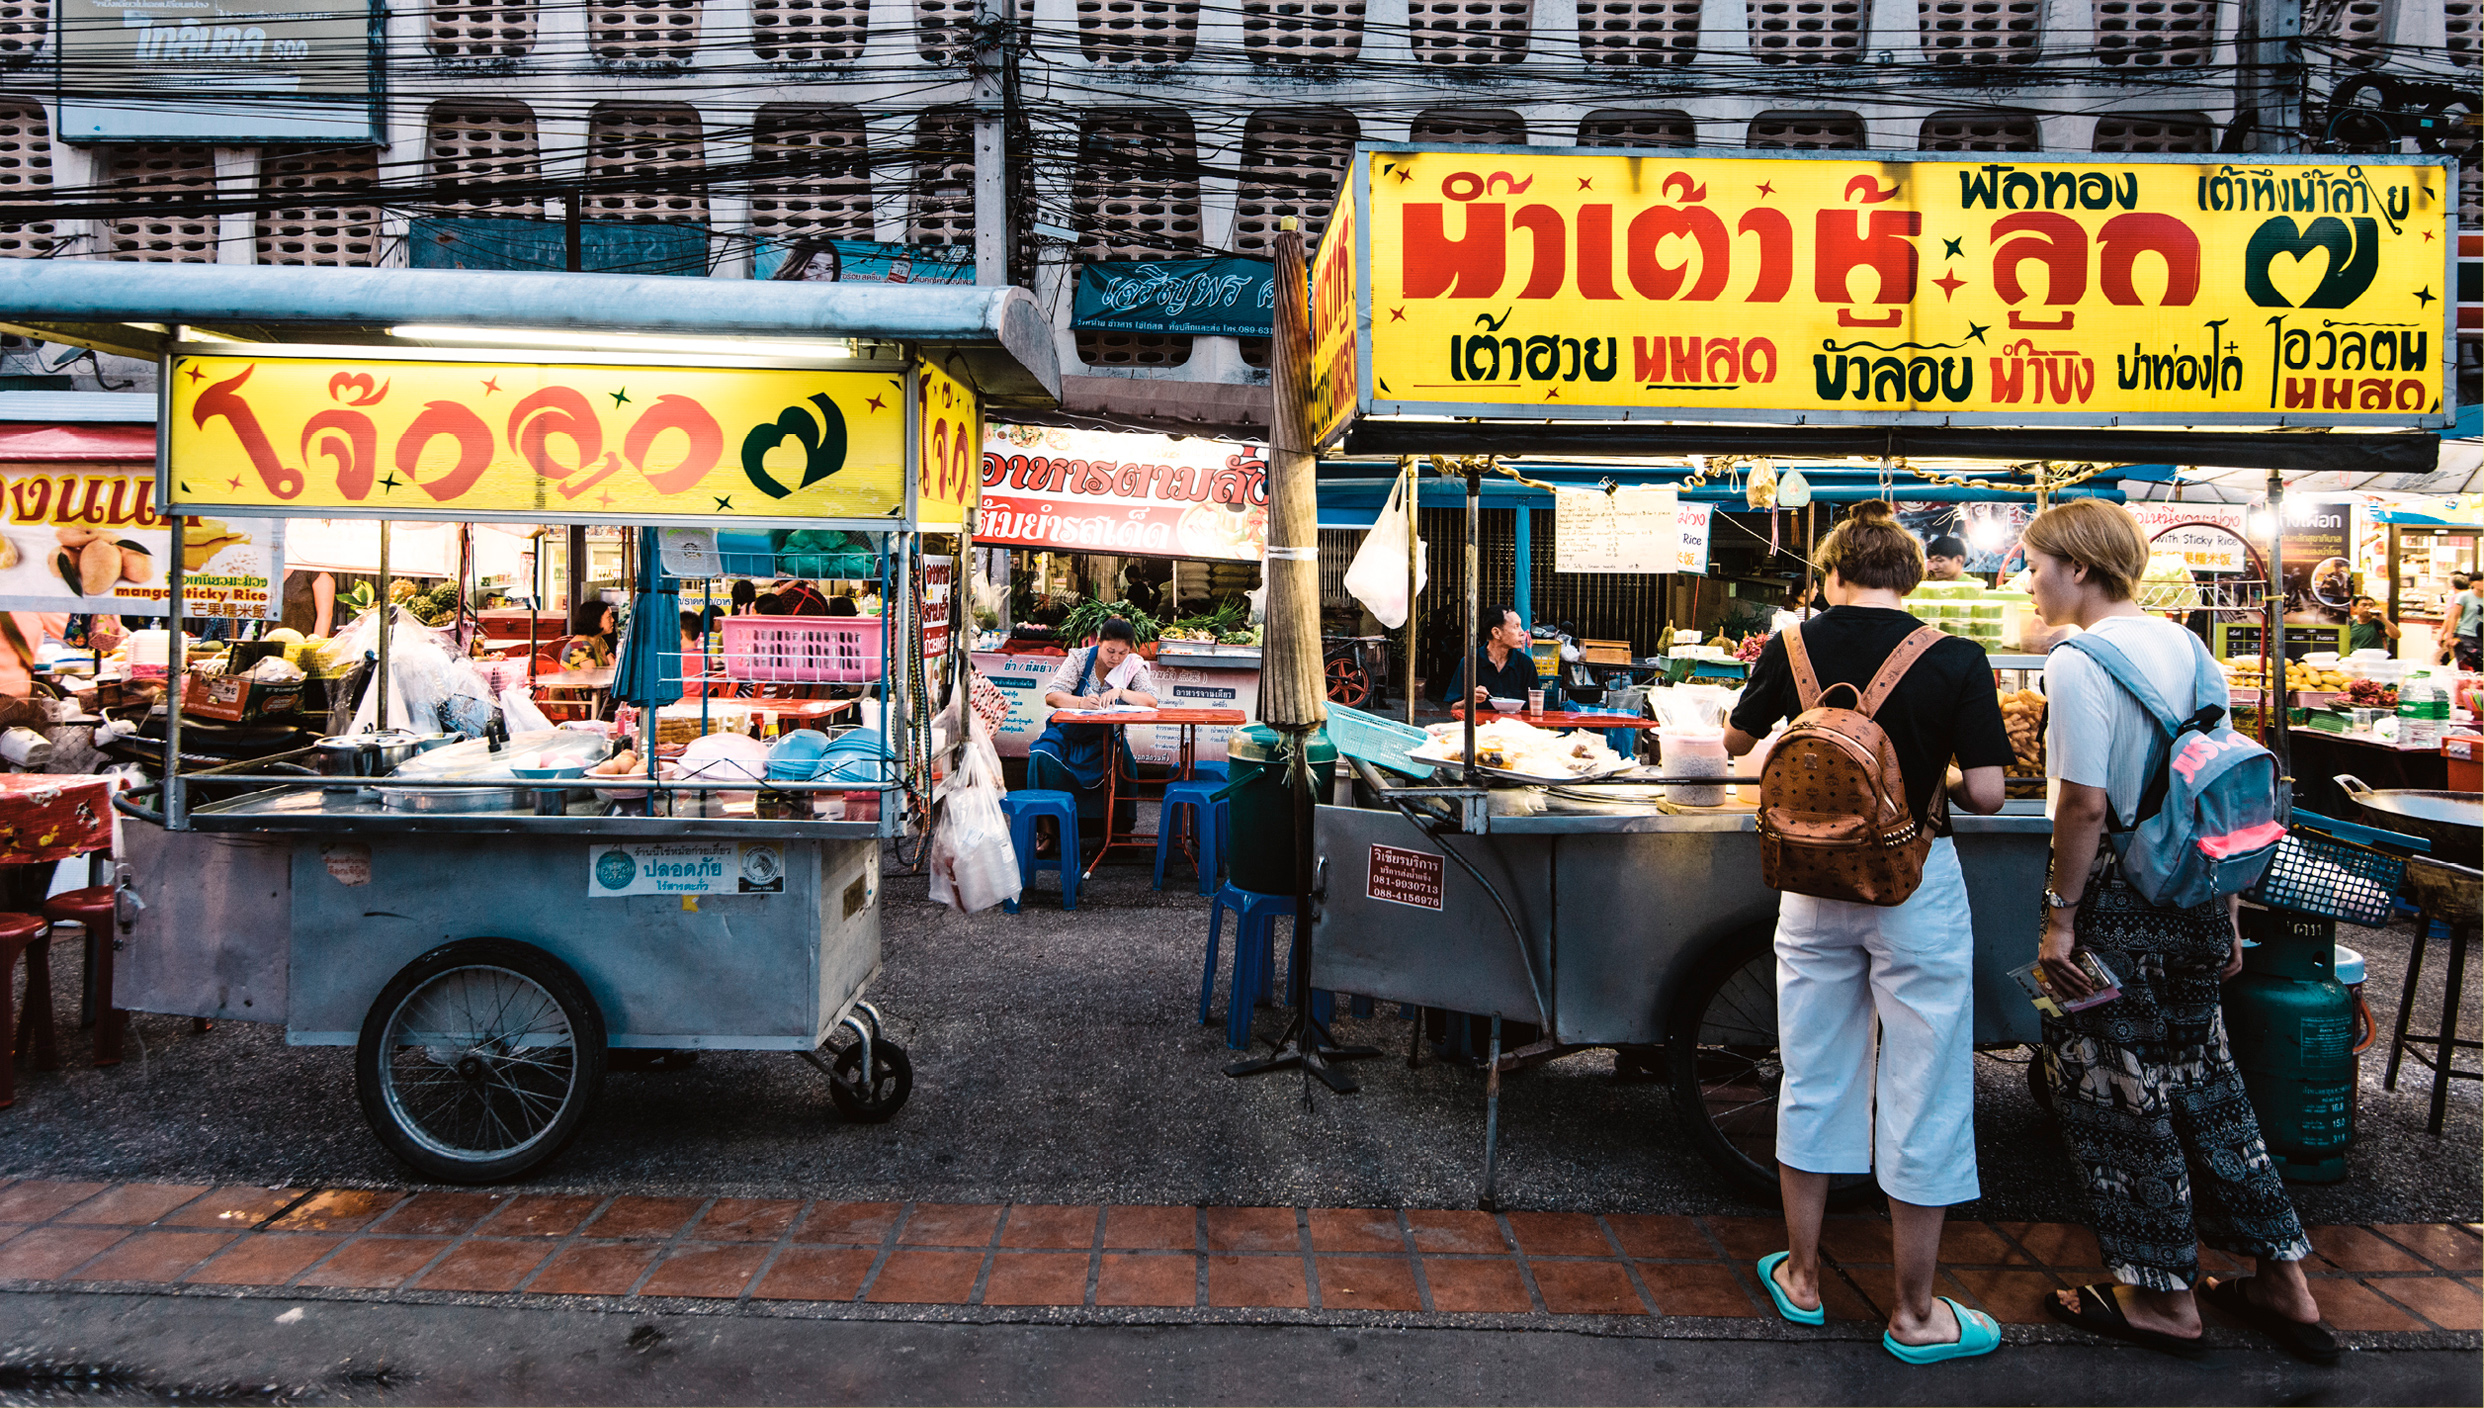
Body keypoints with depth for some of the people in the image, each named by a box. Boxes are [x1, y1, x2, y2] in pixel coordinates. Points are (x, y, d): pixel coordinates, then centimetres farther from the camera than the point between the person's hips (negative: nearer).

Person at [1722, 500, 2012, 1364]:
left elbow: (1736, 742, 14)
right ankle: (1916, 1313, 18)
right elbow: (1986, 794, -14)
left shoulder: (1792, 648, -3)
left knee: (1811, 1082, 16)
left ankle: (1801, 1276, 28)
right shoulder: (1955, 660, -12)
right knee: (1922, 1099, 8)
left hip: (1816, 883, 3)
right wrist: (1936, 786, 8)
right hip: (1916, 882, -3)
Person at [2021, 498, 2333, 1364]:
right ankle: (2284, 1284, 27)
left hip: (2119, 904, -8)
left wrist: (2059, 916, -13)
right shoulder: (2184, 644, 7)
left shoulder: (2078, 665, -17)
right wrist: (2226, 915, 18)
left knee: (2116, 1094, 6)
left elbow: (2084, 806, -22)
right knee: (2200, 1080, 19)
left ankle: (2163, 1300, 18)